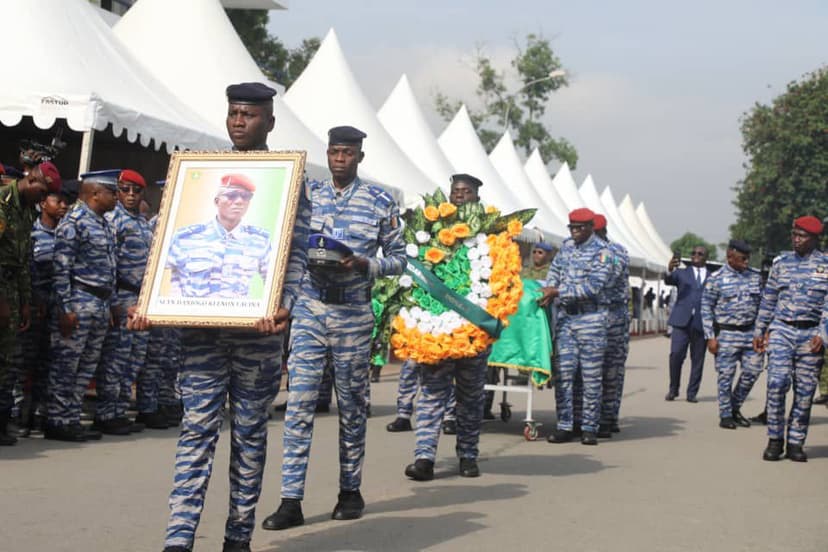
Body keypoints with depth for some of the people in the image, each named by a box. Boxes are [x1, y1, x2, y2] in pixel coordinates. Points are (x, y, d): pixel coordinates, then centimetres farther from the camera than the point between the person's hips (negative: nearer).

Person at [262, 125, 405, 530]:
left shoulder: (380, 202, 2)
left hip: (353, 313, -1)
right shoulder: (307, 195, 9)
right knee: (299, 402, -6)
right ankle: (291, 500, -5)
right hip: (309, 307, 1)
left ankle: (350, 490, 22)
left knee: (351, 405, 8)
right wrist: (306, 258, -8)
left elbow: (398, 259, 3)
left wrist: (363, 263, -15)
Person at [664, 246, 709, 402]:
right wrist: (669, 271, -28)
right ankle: (673, 390, 5)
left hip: (701, 323, 1)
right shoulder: (682, 273, 14)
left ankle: (692, 393, 10)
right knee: (676, 355, -10)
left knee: (697, 359, 2)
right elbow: (669, 281, -5)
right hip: (682, 320, -1)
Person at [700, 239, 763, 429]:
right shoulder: (716, 279, -5)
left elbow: (761, 305, 15)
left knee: (752, 371, 2)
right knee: (726, 375, 0)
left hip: (750, 332, 4)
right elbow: (706, 309, -3)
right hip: (726, 334, -4)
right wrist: (710, 337, -8)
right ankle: (725, 415, 11)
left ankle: (735, 408, 22)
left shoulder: (755, 277, 7)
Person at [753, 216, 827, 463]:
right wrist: (759, 331, 15)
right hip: (781, 330, 1)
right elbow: (768, 299, 16)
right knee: (776, 383, -12)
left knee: (805, 391, 1)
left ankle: (795, 443, 10)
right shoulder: (781, 262, 11)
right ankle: (775, 440, -2)